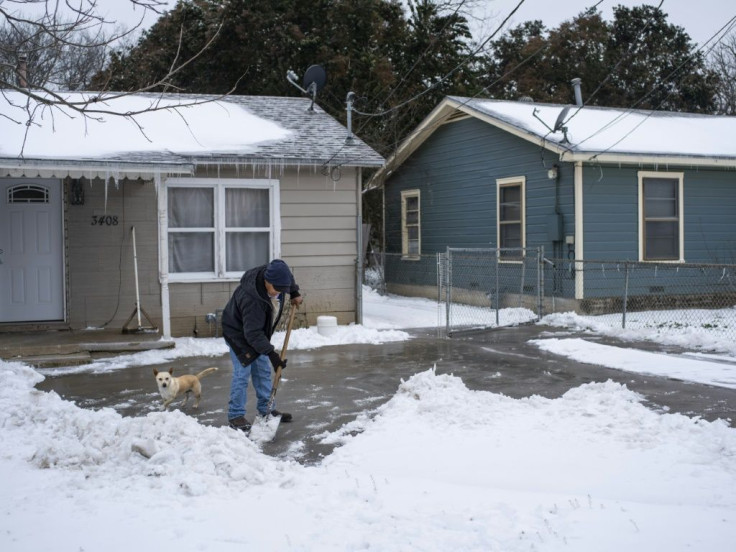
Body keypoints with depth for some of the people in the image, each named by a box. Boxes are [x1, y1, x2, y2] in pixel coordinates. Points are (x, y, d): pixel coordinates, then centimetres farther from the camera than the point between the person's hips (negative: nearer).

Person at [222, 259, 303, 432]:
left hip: (257, 331, 8)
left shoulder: (275, 276, -19)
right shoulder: (251, 299, -41)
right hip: (239, 334, -8)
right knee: (242, 373, -11)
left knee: (263, 371, 10)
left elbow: (288, 277, 9)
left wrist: (294, 293, 0)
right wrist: (271, 354, -39)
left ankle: (267, 410, 20)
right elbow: (252, 333, -38)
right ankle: (235, 416, -2)